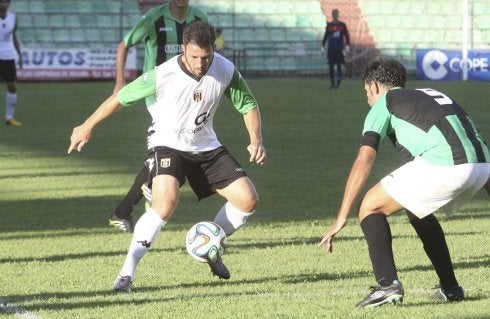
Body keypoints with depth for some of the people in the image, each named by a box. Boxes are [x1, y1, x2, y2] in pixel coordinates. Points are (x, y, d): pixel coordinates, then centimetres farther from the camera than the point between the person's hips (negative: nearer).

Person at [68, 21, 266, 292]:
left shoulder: (226, 71, -14)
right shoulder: (163, 76, -25)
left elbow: (248, 105, 4)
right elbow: (120, 97, -11)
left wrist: (256, 140, -12)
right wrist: (87, 127, -2)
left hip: (206, 147, 5)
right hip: (168, 145, -5)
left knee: (248, 199, -5)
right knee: (166, 202, -32)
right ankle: (127, 272, -25)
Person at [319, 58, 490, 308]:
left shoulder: (384, 103, 16)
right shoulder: (433, 95, 35)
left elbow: (364, 161, 4)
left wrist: (341, 217, 4)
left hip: (444, 166, -7)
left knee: (370, 207, 9)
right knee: (417, 209, 32)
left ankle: (387, 284, -7)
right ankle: (450, 288, 29)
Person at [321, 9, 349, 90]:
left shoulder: (342, 25, 3)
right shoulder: (329, 25, 7)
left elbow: (346, 36, 6)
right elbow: (325, 37, 12)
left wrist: (347, 46, -3)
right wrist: (323, 46, 7)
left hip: (339, 49, -2)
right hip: (331, 49, 2)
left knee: (339, 65, -8)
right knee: (331, 66, 0)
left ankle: (338, 82, -5)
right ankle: (332, 83, 6)